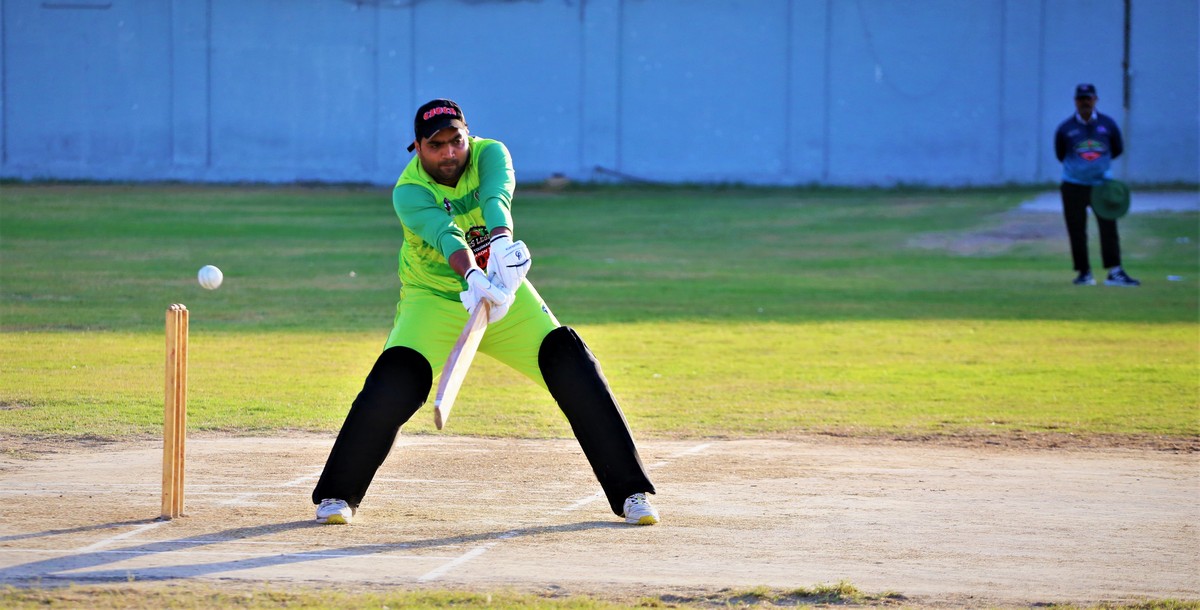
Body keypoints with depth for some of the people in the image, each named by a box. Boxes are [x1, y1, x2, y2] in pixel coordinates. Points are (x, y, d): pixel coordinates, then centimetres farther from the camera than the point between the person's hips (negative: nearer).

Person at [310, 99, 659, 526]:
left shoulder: (490, 155, -14)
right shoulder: (409, 192, -20)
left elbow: (497, 198, -36)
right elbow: (445, 234, -40)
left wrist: (501, 241, -57)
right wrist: (472, 276, -59)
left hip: (505, 295, 2)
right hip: (432, 299, -2)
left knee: (569, 360, -12)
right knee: (395, 382, -24)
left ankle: (629, 491, -3)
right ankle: (336, 494, -5)